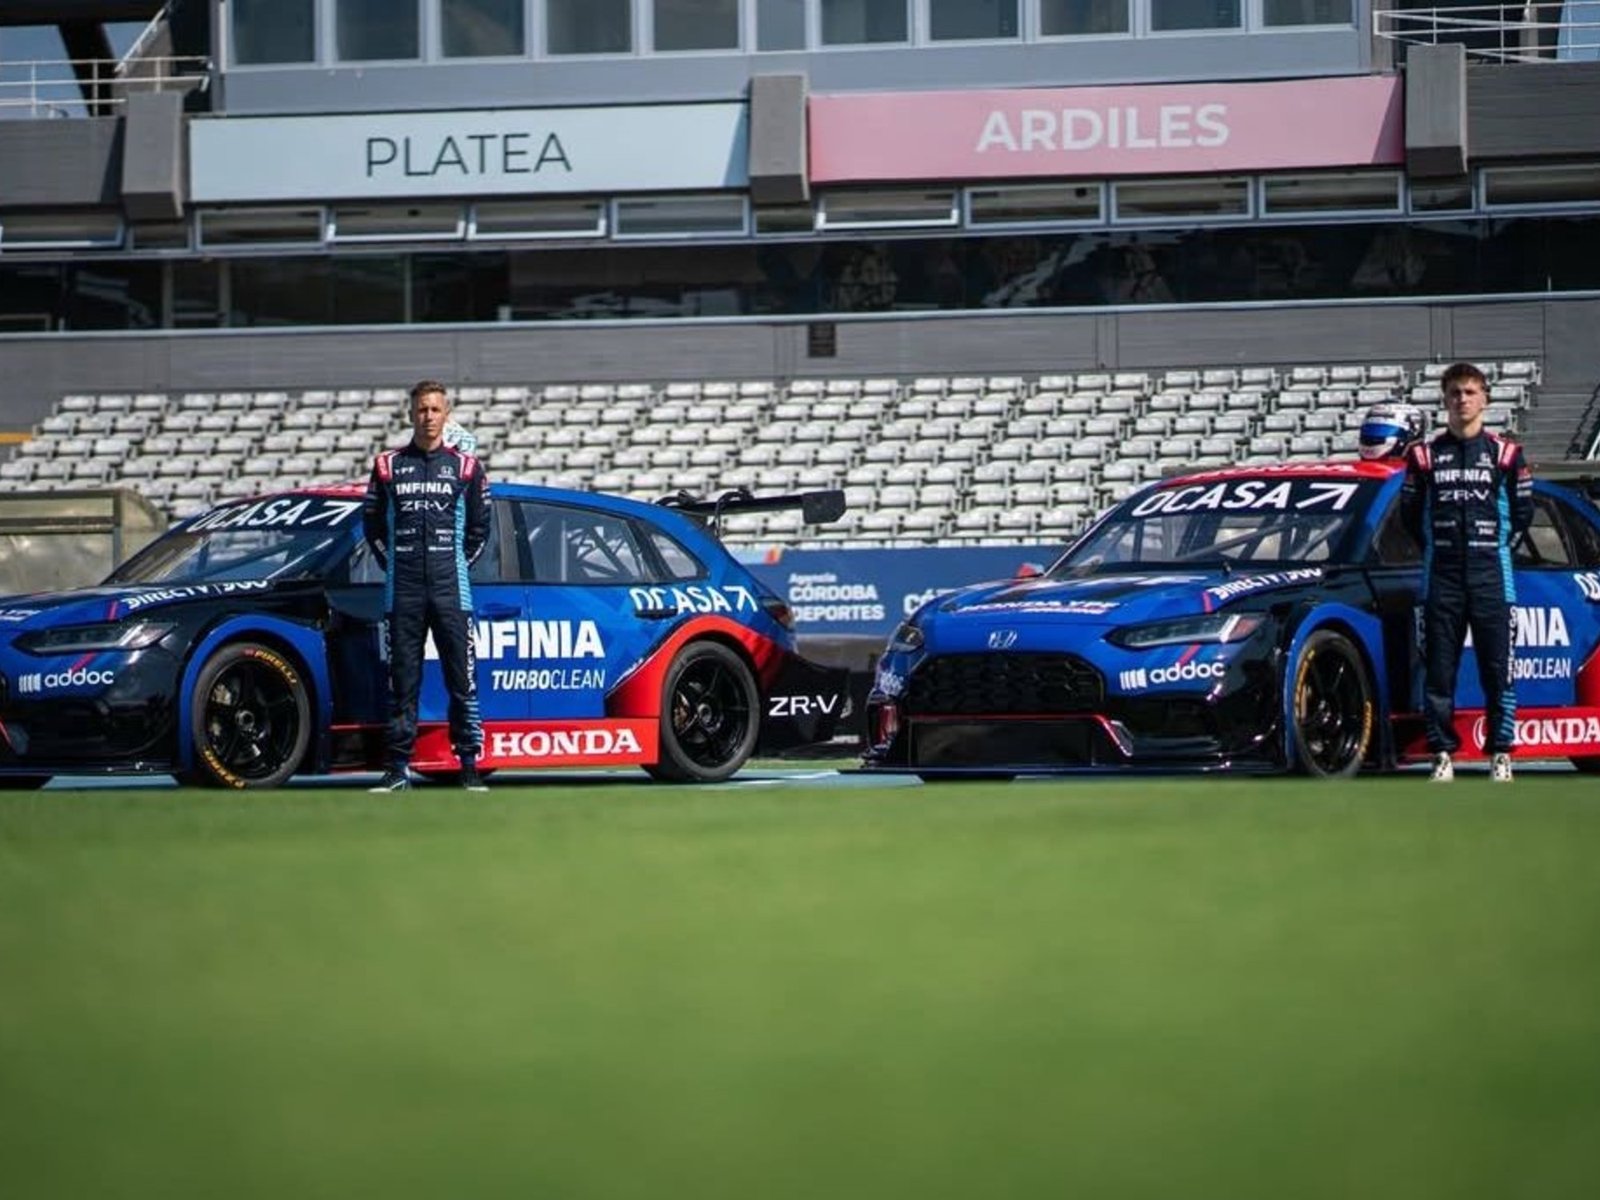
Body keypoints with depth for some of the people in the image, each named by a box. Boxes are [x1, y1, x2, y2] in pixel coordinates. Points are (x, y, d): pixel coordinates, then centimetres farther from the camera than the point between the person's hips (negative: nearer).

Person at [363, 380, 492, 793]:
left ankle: (470, 765, 0)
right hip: (402, 592, 1)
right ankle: (399, 768, 4)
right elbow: (371, 523, 14)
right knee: (402, 681, 2)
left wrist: (459, 565, 6)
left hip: (450, 590, -1)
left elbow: (480, 527, 14)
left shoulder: (466, 467, 7)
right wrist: (393, 566, 7)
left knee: (462, 678, -3)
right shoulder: (388, 466, 9)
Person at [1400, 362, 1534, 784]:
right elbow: (1410, 513, 13)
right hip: (1441, 576, 1)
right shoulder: (1424, 456, 6)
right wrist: (1438, 545, 7)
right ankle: (1443, 753, 6)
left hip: (1491, 575, -1)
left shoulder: (1506, 454, 4)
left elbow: (1522, 511, 11)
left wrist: (1492, 542, 6)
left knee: (1498, 669, -1)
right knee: (1439, 670, 0)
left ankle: (1501, 753, 5)